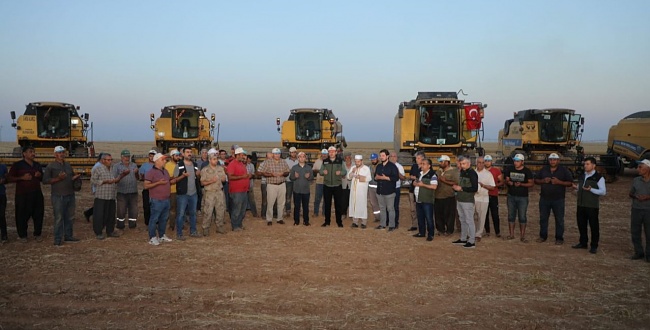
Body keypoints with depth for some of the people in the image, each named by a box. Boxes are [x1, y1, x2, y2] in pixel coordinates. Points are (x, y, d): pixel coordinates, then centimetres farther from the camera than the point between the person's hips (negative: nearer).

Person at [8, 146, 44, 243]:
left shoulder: (38, 165, 11)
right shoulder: (17, 165, -3)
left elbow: (42, 178, 21)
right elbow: (10, 178, -4)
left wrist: (40, 175, -2)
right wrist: (22, 178, -18)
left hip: (37, 194, 4)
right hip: (22, 195, -4)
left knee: (38, 214, 5)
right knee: (22, 215, 2)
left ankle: (37, 234, 19)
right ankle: (22, 235, 17)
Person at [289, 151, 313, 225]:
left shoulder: (309, 168, 9)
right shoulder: (294, 167, 6)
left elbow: (312, 177, 4)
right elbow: (290, 177, 2)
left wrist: (309, 177, -17)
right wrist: (294, 176, -19)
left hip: (306, 190, 1)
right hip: (296, 190, -1)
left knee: (306, 206, 3)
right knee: (296, 206, 2)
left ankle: (306, 220, 13)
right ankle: (296, 221, 11)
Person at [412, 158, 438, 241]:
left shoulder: (432, 175, -12)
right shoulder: (419, 173, 13)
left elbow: (434, 186, -20)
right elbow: (414, 182, 22)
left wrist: (423, 185, -19)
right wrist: (416, 183, -2)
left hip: (427, 201, -8)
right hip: (418, 200, 8)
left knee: (428, 218, -3)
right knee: (420, 217, 15)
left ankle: (430, 234, 5)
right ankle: (421, 232, 26)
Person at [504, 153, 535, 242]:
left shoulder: (527, 171, -4)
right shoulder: (510, 170, 7)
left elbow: (531, 183, -5)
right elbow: (506, 180, 13)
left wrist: (521, 184, -20)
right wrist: (508, 182, -11)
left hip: (522, 197, -3)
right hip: (511, 196, 4)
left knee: (522, 217, -1)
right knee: (511, 215, 7)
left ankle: (523, 236, 5)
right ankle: (511, 234, 15)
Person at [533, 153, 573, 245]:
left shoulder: (564, 170, -2)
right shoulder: (544, 169, 8)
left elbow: (570, 183, -5)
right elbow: (536, 180, 11)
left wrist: (559, 182, -19)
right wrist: (543, 181, -10)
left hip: (558, 199, -3)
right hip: (544, 199, 3)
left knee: (559, 219, 3)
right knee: (543, 218, 10)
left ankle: (559, 238, 12)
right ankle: (543, 236, 22)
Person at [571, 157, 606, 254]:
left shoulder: (598, 177, -7)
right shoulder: (582, 176, 13)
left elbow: (603, 191, -12)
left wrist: (591, 189, -24)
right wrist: (576, 188, 0)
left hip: (592, 206, -6)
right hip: (581, 205, 6)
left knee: (594, 226, 2)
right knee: (581, 224, 12)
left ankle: (594, 246, 11)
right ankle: (583, 243, 27)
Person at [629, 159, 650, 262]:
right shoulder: (636, 180, 4)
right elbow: (630, 193, 11)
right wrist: (635, 196, -10)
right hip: (636, 209, 3)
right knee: (635, 232, 6)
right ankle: (638, 252, 19)